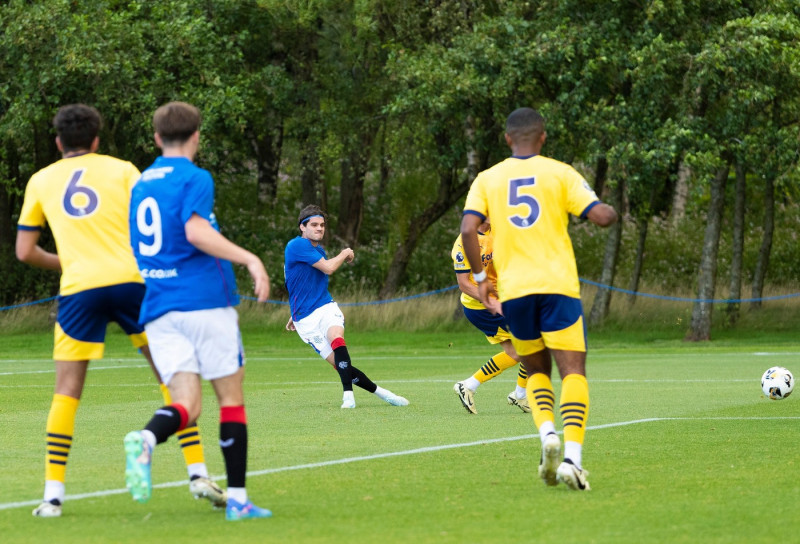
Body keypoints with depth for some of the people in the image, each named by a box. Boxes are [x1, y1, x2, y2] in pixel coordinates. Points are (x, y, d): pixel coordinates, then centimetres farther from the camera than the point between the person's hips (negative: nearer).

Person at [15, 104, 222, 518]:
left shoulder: (41, 181, 16)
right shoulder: (121, 170, 12)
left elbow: (24, 250, 16)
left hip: (79, 289, 1)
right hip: (130, 279, -1)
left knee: (67, 390, 6)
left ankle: (53, 492, -1)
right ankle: (198, 473, 2)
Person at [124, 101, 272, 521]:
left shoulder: (141, 184, 17)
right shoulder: (194, 178, -4)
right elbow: (196, 231, -20)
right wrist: (250, 259, -24)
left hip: (158, 308, 5)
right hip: (204, 300, -5)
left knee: (185, 404, -3)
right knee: (231, 397, 6)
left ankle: (145, 439, -37)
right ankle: (237, 499, 4)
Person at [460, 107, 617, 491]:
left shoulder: (487, 179, 8)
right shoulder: (560, 173, 3)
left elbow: (468, 229, -5)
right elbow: (602, 216, -4)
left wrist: (481, 279, 5)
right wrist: (611, 212, 20)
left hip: (513, 291, 3)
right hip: (558, 286, -2)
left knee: (536, 372, 19)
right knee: (573, 373, -4)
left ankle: (548, 434, -8)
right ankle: (572, 456, -23)